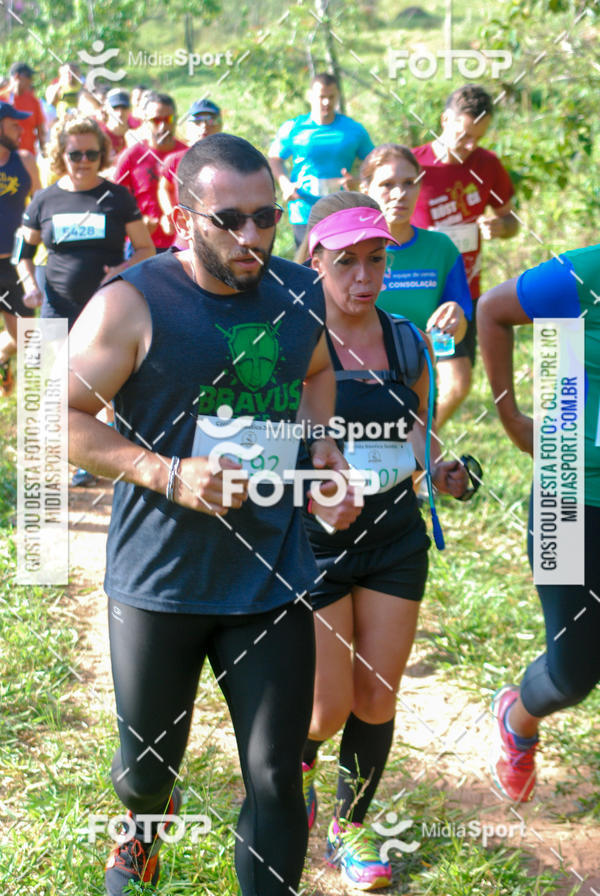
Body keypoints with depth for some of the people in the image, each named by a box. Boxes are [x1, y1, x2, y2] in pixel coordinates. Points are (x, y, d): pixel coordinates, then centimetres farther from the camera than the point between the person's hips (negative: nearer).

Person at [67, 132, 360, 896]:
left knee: (275, 777, 3)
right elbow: (62, 416, -10)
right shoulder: (133, 303, -12)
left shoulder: (300, 294, 1)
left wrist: (320, 439, 3)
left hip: (272, 574, 3)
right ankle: (143, 827, 53)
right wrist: (168, 475, -22)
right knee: (150, 760, 16)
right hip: (159, 579, -2)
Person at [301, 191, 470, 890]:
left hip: (394, 536, 4)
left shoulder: (407, 341, 5)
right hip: (314, 539, -4)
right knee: (329, 706, -2)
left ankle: (351, 825, 30)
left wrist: (440, 471, -5)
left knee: (377, 700, 8)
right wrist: (310, 488, -26)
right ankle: (298, 761, 34)